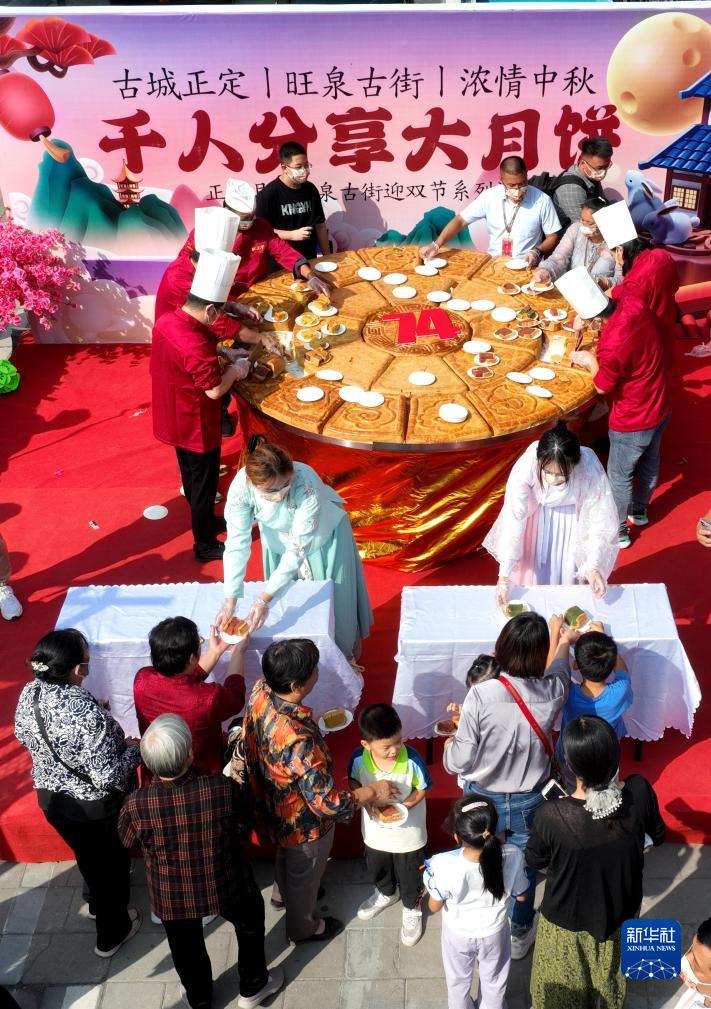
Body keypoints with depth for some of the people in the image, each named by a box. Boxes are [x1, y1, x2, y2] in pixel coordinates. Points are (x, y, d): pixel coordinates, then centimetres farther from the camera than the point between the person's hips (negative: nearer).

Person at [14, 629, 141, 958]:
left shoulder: (29, 694, -16)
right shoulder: (87, 712, -38)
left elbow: (24, 736, 4)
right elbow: (108, 776, -32)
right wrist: (132, 748, -15)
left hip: (50, 798, 6)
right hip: (95, 806, -6)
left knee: (87, 856, 33)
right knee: (112, 863, 23)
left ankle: (98, 903, 61)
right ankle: (111, 934, 45)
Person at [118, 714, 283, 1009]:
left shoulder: (136, 805, -32)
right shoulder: (222, 788, -33)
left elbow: (127, 840, -8)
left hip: (172, 897, 1)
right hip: (225, 887, 0)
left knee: (187, 949, 30)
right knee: (250, 926, 32)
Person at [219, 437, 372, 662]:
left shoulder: (307, 485, -43)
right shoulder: (241, 487, -35)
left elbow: (298, 549, -38)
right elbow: (237, 542, -30)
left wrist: (264, 598, -39)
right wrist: (229, 601, -33)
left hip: (321, 536, -2)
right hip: (278, 539, 2)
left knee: (331, 599, 14)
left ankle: (343, 654, 42)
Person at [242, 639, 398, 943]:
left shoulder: (261, 691, -23)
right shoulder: (298, 741, -47)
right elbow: (328, 804, -36)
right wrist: (374, 791, -23)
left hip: (272, 805, 7)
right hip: (303, 824, -7)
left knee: (286, 855, 38)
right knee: (304, 874, 26)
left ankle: (282, 892, 68)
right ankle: (303, 927, 56)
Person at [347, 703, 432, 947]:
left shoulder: (411, 758, -31)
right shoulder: (359, 758, -25)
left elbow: (422, 789, -14)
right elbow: (353, 782, -4)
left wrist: (403, 806, -27)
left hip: (408, 834, -3)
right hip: (376, 832, 3)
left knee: (409, 876, 21)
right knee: (377, 870, 31)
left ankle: (412, 909, 51)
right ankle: (386, 894, 63)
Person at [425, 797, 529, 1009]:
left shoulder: (444, 865, -38)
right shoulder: (511, 856, -33)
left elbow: (434, 907, -19)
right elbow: (520, 896, -12)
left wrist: (431, 876, -3)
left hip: (458, 935, -1)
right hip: (494, 933, 1)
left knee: (458, 983, 30)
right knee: (494, 982, 31)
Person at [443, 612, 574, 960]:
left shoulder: (481, 694, -29)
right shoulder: (553, 690, -20)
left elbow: (460, 762, -22)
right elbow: (560, 669, 7)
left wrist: (450, 744, 2)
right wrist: (566, 640, 29)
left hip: (484, 800, -1)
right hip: (530, 802, 1)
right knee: (523, 870, 26)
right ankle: (520, 934, 48)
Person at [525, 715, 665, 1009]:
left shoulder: (551, 816, -37)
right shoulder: (640, 792, -27)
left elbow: (534, 861, -14)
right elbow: (657, 836, -5)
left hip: (568, 920, -3)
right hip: (621, 911, 3)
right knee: (608, 979, 34)